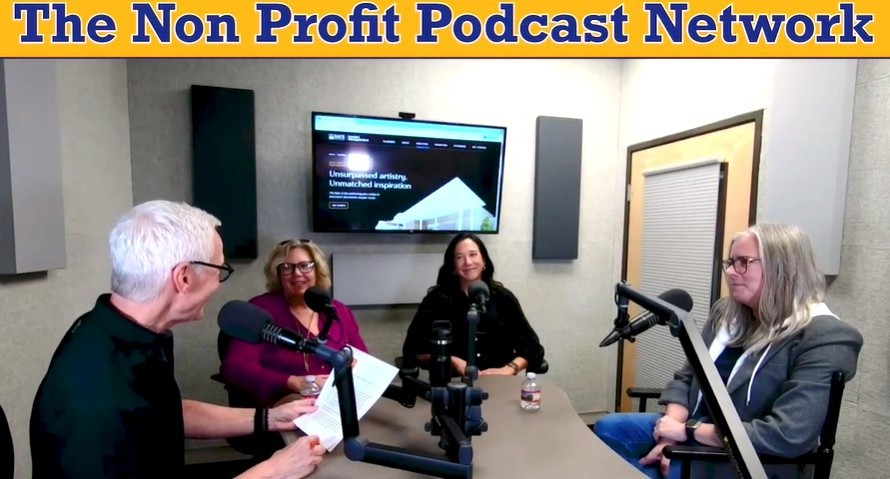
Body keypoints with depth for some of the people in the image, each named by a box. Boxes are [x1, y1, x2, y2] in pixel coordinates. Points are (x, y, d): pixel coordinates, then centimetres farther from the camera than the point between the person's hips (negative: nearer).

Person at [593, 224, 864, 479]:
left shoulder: (825, 338, -18)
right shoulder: (726, 313, 4)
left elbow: (789, 435, -26)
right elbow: (687, 377, 6)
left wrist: (689, 431, -22)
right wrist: (671, 433, -10)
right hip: (697, 428, 7)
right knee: (608, 429, -7)